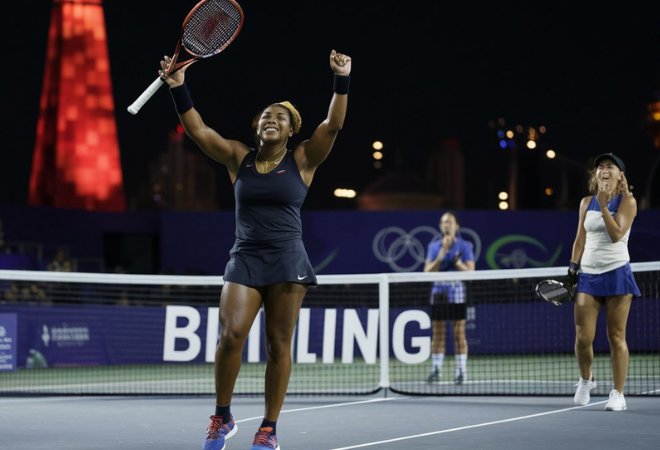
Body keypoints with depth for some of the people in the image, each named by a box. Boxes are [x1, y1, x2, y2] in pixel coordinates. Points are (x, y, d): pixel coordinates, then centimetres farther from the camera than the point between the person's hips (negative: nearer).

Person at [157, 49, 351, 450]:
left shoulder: (302, 160, 4)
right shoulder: (238, 158, 10)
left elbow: (333, 124, -8)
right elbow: (198, 130, 4)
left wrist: (342, 81, -19)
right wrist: (178, 88, -6)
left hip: (287, 261, -1)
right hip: (244, 259, 1)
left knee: (279, 344, -1)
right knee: (231, 335, -14)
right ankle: (222, 418, 4)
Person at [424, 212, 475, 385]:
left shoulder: (464, 246, 1)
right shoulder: (434, 246, 9)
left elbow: (470, 271, -3)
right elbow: (427, 271, 2)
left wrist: (457, 262, -19)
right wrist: (441, 256, -11)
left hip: (457, 292, -3)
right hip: (438, 292, 3)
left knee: (459, 334, -2)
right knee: (437, 334, 4)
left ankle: (461, 372, 0)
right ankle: (435, 370, 10)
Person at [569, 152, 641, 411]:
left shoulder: (627, 201, -1)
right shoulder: (586, 203, 11)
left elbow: (617, 234, -13)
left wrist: (604, 206, -19)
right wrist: (573, 269, 8)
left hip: (616, 273, -3)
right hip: (588, 274, 3)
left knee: (616, 337, -3)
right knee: (583, 337, -3)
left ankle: (618, 394, 3)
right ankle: (585, 380, 22)